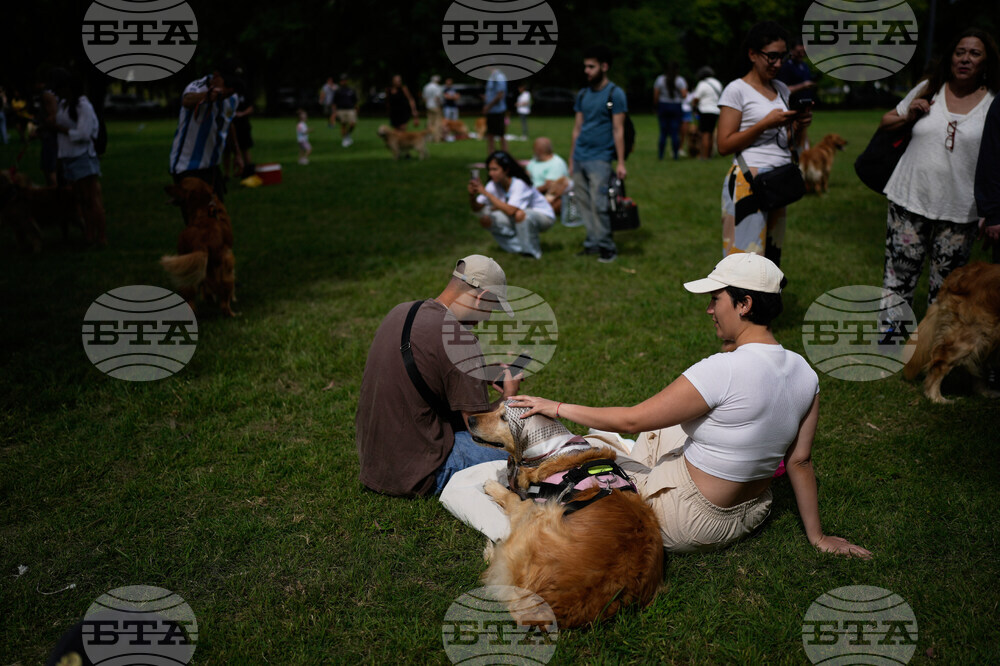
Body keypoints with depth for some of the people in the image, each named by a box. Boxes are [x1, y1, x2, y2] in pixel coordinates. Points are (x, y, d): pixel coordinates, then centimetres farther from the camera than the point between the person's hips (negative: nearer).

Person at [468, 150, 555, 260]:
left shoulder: (520, 184, -27)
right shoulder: (494, 185, -8)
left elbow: (511, 210, -40)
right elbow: (476, 208, -7)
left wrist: (486, 193, -33)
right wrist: (471, 195, -29)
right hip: (524, 221, 7)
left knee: (519, 214, -40)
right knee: (486, 219, -14)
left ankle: (532, 251, -17)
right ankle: (520, 247, -5)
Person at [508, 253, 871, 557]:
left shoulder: (723, 371, -30)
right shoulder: (804, 373, -7)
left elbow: (631, 420, -23)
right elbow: (800, 461, 1)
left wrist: (558, 408, -11)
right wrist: (817, 536, 13)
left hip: (692, 525, -8)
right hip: (750, 513, 8)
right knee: (660, 429, 27)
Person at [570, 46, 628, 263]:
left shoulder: (615, 94, -4)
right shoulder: (583, 94, 13)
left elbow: (618, 130, -7)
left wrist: (621, 162, -11)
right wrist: (571, 159, 14)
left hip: (599, 158, -6)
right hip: (579, 157, 6)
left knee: (598, 204, -11)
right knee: (582, 203, 6)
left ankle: (607, 247, -1)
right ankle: (592, 243, 16)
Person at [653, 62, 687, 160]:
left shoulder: (660, 79, 1)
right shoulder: (680, 80, -4)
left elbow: (655, 96, 0)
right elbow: (684, 95, -10)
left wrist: (656, 107, 10)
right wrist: (685, 89, 10)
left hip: (663, 106, 1)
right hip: (676, 107, -1)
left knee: (663, 131, 4)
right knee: (675, 132, 1)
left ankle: (660, 154, 3)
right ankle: (676, 154, 1)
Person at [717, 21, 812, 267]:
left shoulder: (782, 90, 16)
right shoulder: (737, 90, -4)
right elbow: (724, 145, -11)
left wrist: (797, 125, 1)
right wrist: (765, 124, -15)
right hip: (748, 180, -7)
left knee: (771, 254, 7)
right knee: (745, 252, -10)